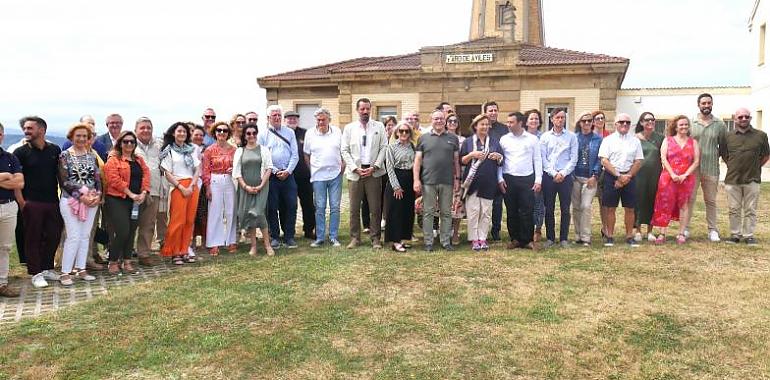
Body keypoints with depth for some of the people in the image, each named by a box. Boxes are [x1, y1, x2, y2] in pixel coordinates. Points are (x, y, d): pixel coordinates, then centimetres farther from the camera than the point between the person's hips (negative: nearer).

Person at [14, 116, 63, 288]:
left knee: (54, 236, 9)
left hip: (53, 202, 3)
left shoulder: (55, 150, 6)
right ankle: (36, 273, 14)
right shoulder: (20, 152, -3)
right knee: (33, 238, 4)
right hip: (32, 203, -3)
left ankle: (47, 268, 26)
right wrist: (21, 202, -12)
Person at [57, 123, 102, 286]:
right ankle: (65, 272, 1)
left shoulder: (92, 155, 9)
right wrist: (81, 196, -14)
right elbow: (64, 181, -8)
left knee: (85, 236, 8)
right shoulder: (65, 155, -3)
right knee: (74, 237, -8)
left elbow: (98, 178, 9)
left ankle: (81, 269, 17)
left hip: (91, 201, 4)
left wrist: (98, 195, -6)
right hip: (71, 201, -4)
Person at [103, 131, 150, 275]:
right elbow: (114, 180, -14)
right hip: (117, 200, -6)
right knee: (122, 231, -11)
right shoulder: (113, 160, -4)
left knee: (131, 231, 7)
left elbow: (146, 175, 8)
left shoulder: (139, 160, 16)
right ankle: (113, 262, 5)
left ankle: (126, 261, 16)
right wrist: (130, 194, -16)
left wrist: (144, 193, -7)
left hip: (135, 201, 6)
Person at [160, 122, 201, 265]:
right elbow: (167, 173, -2)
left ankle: (184, 251, 11)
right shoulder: (168, 150, 4)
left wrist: (192, 186, -5)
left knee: (190, 221, 3)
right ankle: (174, 253, 2)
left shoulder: (192, 149, 15)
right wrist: (181, 187, -11)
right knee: (178, 221, -7)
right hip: (177, 187, -4)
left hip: (193, 187, 4)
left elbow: (198, 169, 9)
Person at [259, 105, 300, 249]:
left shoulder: (290, 133, 11)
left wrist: (288, 171, -6)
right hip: (271, 176, -2)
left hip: (288, 175, 2)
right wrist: (276, 171, -9)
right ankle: (275, 237, 12)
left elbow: (295, 155, 6)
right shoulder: (263, 135, 5)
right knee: (272, 207, 2)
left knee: (291, 206, 1)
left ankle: (289, 237, 10)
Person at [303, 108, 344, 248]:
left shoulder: (337, 132, 4)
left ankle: (334, 237, 12)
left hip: (335, 175, 1)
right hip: (318, 176, -1)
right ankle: (319, 238, 11)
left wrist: (343, 165, 4)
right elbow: (306, 155, 9)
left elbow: (343, 151, 12)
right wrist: (312, 169, 5)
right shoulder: (310, 134, 2)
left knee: (335, 207, 3)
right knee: (320, 208, 3)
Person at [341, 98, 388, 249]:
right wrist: (355, 168, -7)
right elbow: (345, 151, 4)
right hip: (355, 172, 1)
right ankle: (355, 238, 14)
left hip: (374, 172, 0)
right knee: (354, 208, 4)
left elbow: (383, 148, 1)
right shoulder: (349, 128, 8)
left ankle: (375, 238, 11)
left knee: (375, 208, 2)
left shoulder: (379, 127, 6)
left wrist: (374, 167, -9)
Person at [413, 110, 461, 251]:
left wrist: (457, 178, 5)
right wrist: (416, 180, -5)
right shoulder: (424, 138, 6)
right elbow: (417, 160, 3)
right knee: (428, 212, 3)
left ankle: (446, 241, 16)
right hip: (428, 181, -1)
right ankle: (428, 242, 10)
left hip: (447, 182, 1)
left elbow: (456, 160, 11)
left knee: (446, 213, 7)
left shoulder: (453, 138, 10)